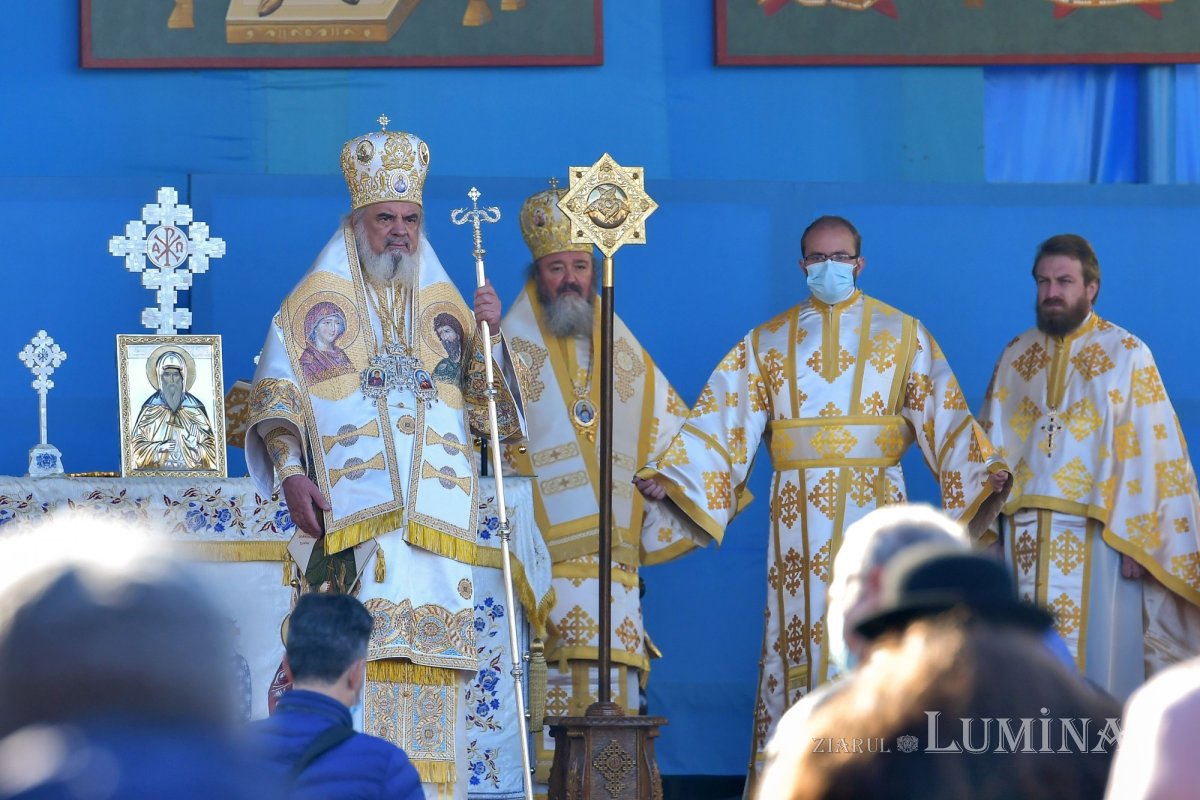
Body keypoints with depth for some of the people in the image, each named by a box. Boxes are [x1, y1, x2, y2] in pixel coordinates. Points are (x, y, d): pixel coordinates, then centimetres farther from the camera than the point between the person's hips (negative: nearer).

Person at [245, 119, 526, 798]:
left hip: (435, 514, 3)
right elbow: (275, 397, 4)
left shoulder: (446, 306, 19)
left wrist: (490, 336, -1)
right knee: (357, 653, -16)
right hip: (350, 513, -3)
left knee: (429, 660, -5)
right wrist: (292, 474, -10)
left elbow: (484, 412, 15)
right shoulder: (317, 301, 11)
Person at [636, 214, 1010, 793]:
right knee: (797, 632, -3)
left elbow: (944, 413, 1)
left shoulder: (902, 335, 9)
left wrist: (984, 470, -14)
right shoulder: (768, 342, 12)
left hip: (874, 506, -1)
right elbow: (723, 418, 6)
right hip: (799, 515, 1)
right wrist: (671, 476, -6)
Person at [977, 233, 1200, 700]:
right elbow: (990, 446, 14)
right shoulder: (1015, 358, 12)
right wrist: (985, 529, 5)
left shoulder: (1127, 356, -2)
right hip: (1024, 536, 4)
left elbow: (1150, 451, -6)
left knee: (1094, 660, -5)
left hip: (1095, 537, -4)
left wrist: (1136, 539, -12)